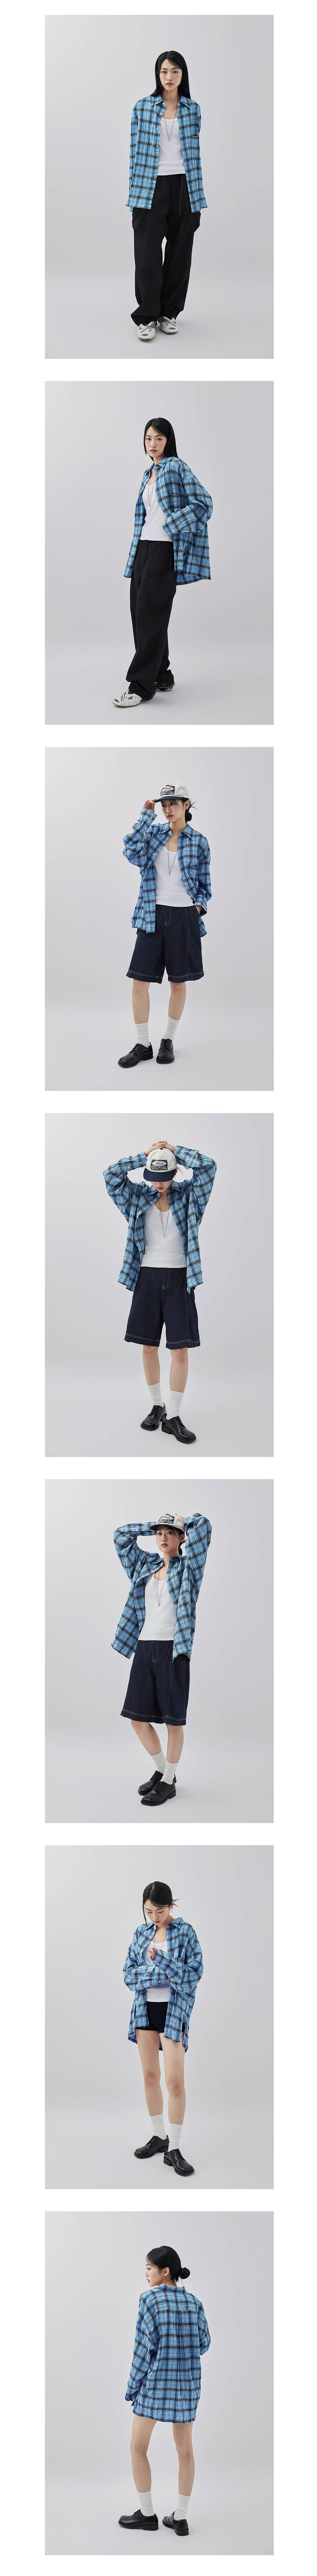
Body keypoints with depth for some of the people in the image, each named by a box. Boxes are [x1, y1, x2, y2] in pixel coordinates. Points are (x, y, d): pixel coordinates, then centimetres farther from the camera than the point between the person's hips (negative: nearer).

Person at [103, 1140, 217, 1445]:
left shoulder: (188, 1195, 0)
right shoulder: (139, 1196, 5)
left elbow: (207, 1166, -16)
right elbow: (111, 1174, -8)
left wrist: (174, 1151, -7)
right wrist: (146, 1156, -7)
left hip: (179, 1279, -2)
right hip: (148, 1277, 2)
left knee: (180, 1350, -5)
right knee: (149, 1347, 6)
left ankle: (173, 1418, -1)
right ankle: (156, 1407, 22)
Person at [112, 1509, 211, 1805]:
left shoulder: (188, 1566, 0)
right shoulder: (147, 1565, 15)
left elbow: (201, 1525, -12)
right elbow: (122, 1535, 21)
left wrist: (181, 1522, 7)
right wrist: (156, 1525, 17)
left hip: (174, 1650, -5)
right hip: (145, 1648, 5)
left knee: (173, 1720, -1)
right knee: (138, 1719, 6)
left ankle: (169, 1783, 12)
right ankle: (162, 1770, 26)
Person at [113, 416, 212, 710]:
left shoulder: (176, 467, -5)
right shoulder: (150, 473, 19)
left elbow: (203, 502, -11)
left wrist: (172, 524, -16)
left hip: (164, 549, -9)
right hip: (144, 548, 9)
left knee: (151, 615, -12)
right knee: (140, 613, 6)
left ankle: (141, 685, -14)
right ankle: (161, 676, 14)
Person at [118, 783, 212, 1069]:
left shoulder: (198, 842, 3)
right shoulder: (154, 832, 6)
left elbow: (204, 885, 10)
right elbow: (134, 853, -14)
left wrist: (199, 906, -7)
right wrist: (146, 816, -10)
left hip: (184, 917, -1)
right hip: (153, 916, 1)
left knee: (178, 982, 6)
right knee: (141, 980, -4)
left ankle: (169, 1041, 20)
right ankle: (142, 1045, 5)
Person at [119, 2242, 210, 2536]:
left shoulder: (150, 2299, -13)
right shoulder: (193, 2301, 2)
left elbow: (145, 2347, -14)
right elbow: (203, 2344, 7)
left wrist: (132, 2390, -6)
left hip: (155, 2382, -5)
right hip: (187, 2384, 5)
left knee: (138, 2448, 11)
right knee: (185, 2449, 12)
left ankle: (146, 2514, 15)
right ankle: (180, 2519, 13)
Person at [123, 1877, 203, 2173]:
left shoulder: (185, 1932, -5)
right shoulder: (142, 1933, 7)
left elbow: (194, 1974, -11)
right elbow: (129, 1973, 2)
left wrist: (161, 1960, -22)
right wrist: (161, 1974, -14)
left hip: (174, 2010, -5)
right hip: (145, 2008, 5)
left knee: (175, 2081, -9)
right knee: (150, 2076, 10)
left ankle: (174, 2149, -4)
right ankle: (157, 2137, 23)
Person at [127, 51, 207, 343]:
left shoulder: (193, 109, 8)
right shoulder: (143, 108, 3)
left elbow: (195, 151, 10)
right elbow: (135, 150, 4)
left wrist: (198, 198, 7)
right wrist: (134, 193, 0)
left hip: (184, 187, 2)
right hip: (151, 187, -2)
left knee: (180, 251, 5)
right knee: (148, 252, -7)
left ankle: (170, 313, 16)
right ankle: (147, 317, -2)